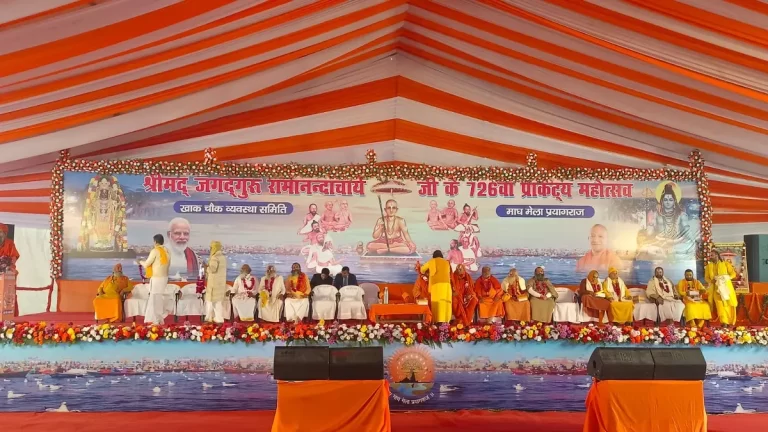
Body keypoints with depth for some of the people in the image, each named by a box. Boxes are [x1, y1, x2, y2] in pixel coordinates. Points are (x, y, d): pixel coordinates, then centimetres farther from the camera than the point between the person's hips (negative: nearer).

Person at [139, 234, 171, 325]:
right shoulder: (166, 251, 7)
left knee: (155, 298, 0)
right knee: (159, 297, 16)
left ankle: (156, 320, 3)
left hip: (156, 278, -7)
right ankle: (160, 317, 19)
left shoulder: (155, 250, -14)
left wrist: (141, 262, 10)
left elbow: (146, 264, -9)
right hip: (164, 277, 7)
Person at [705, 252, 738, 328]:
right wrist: (711, 280, -10)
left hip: (726, 287, -1)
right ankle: (724, 322, -15)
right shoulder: (708, 266, 13)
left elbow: (733, 274, 2)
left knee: (728, 304, -2)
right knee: (720, 304, -11)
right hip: (716, 288, 1)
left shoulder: (726, 263, 6)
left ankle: (729, 322, 6)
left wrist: (726, 278, -15)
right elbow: (706, 277, 11)